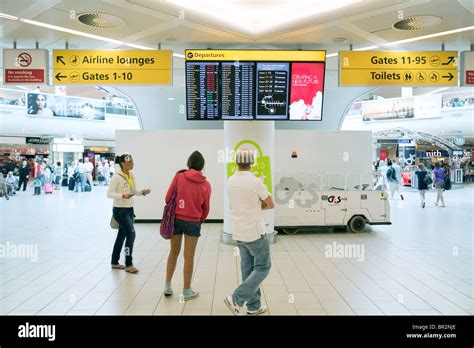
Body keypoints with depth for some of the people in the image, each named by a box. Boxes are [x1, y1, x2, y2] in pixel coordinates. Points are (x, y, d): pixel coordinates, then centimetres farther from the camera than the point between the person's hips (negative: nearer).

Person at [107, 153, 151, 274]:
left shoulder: (132, 175, 7)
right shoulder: (117, 177, -15)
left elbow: (135, 191, 10)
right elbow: (109, 193, -16)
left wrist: (143, 192, -9)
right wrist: (122, 196, -30)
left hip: (129, 209, 8)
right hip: (120, 210, -8)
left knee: (122, 235, 14)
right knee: (131, 233, -11)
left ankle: (115, 262, 27)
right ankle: (128, 264, 0)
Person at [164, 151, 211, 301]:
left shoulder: (179, 176, -5)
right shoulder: (206, 184, -3)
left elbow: (168, 199, -2)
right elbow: (205, 208, 2)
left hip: (176, 219, 1)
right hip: (193, 222, -1)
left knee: (173, 252, 18)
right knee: (189, 257, 9)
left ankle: (168, 286, 25)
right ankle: (186, 291, 19)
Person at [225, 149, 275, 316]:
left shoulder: (230, 181, 3)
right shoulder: (255, 182, -17)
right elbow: (271, 205, -6)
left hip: (239, 233, 7)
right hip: (255, 232, -7)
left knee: (248, 268, 14)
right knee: (262, 267, 7)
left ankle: (254, 306, 21)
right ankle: (237, 298, -1)